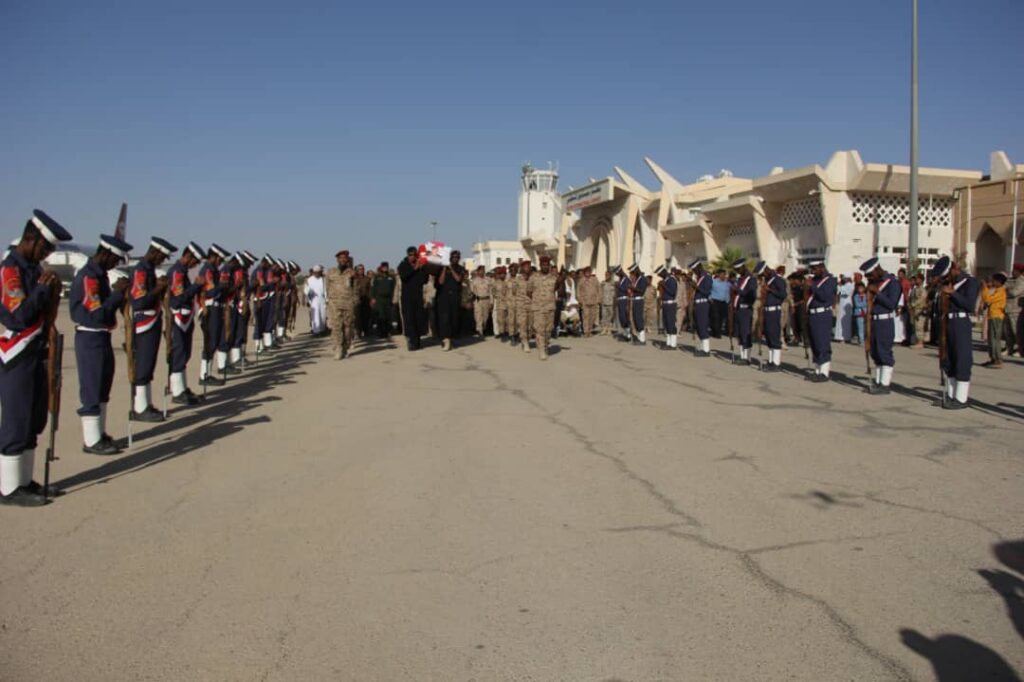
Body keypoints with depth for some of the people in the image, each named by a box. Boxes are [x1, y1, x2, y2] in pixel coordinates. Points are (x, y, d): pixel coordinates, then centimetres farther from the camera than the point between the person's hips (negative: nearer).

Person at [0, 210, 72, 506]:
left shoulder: (33, 266, 12)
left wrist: (52, 294, 1)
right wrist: (42, 288, -16)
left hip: (36, 354, 9)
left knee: (34, 422, 14)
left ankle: (24, 481, 24)